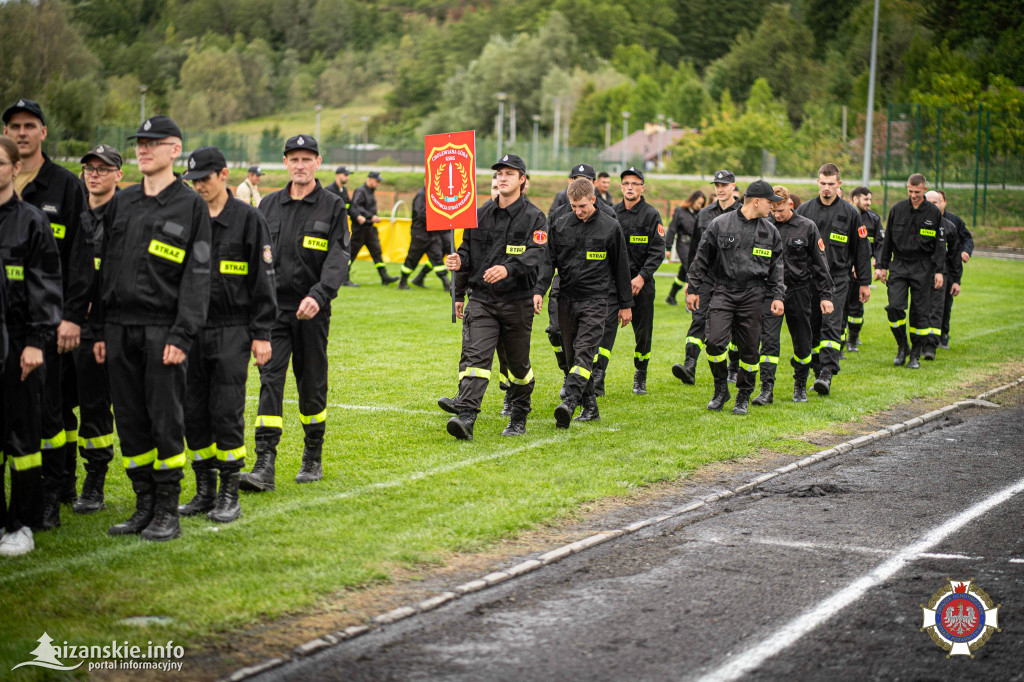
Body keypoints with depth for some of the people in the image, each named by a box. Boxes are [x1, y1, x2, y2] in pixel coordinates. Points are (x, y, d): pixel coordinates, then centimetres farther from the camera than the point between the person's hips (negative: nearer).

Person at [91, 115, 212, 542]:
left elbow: (197, 275, -6)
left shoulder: (191, 205, -1)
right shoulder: (121, 203, 14)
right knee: (130, 421, 7)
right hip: (119, 327, 5)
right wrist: (98, 329, 10)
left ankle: (168, 513, 4)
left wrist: (182, 335, -14)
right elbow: (105, 268, 16)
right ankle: (144, 506, 16)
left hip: (162, 328, -5)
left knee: (166, 421, -3)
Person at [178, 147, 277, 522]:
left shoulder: (248, 218, -2)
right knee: (193, 413, 5)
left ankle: (229, 494, 4)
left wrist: (261, 335, -7)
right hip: (191, 330, 5)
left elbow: (263, 279, -3)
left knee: (226, 412, -6)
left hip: (232, 331, -4)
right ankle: (205, 491, 16)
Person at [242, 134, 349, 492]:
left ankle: (313, 459, 24)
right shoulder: (269, 205, 11)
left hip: (311, 310, -2)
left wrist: (318, 295, -25)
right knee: (270, 380, -9)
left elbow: (338, 258, -10)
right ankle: (265, 466, -14)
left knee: (312, 384, 8)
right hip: (273, 306, 2)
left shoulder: (333, 207, 0)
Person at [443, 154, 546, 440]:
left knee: (518, 363, 10)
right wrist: (460, 261, -7)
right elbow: (468, 250, 17)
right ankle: (466, 417, -26)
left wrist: (508, 269, -35)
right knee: (476, 355, -14)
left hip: (517, 301, -2)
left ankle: (519, 419, 29)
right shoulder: (480, 215, 11)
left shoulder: (534, 217, -3)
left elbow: (535, 255, -17)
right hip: (482, 300, 2)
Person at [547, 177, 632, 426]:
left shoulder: (610, 228, 0)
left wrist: (625, 304, 8)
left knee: (584, 352, -17)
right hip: (566, 300, 4)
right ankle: (589, 406, 16)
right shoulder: (560, 226, 6)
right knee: (574, 354, 7)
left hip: (595, 299, -4)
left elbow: (621, 267, 6)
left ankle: (569, 401, -30)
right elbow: (548, 261, 9)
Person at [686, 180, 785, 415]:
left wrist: (778, 296, 6)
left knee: (749, 347, 2)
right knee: (715, 341, -14)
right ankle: (721, 389, 7)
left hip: (753, 294, 2)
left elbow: (776, 267, 16)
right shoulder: (720, 224, 1)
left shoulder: (770, 232, 10)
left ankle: (744, 396, 18)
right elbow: (702, 259, 7)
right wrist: (693, 289, 5)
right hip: (724, 291, -2)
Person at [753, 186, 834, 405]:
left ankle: (800, 386, 26)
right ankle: (767, 389, -11)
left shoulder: (807, 228, -1)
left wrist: (825, 295, 1)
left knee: (802, 343, 8)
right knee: (769, 340, -10)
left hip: (798, 291, 0)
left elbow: (820, 264, 3)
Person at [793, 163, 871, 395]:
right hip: (808, 278, 3)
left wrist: (864, 282, 6)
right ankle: (818, 372, 15)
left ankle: (827, 374, -19)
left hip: (837, 278, -3)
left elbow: (862, 249, 7)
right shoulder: (804, 210, 7)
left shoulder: (849, 213, 3)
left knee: (831, 325, -13)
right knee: (812, 328, 5)